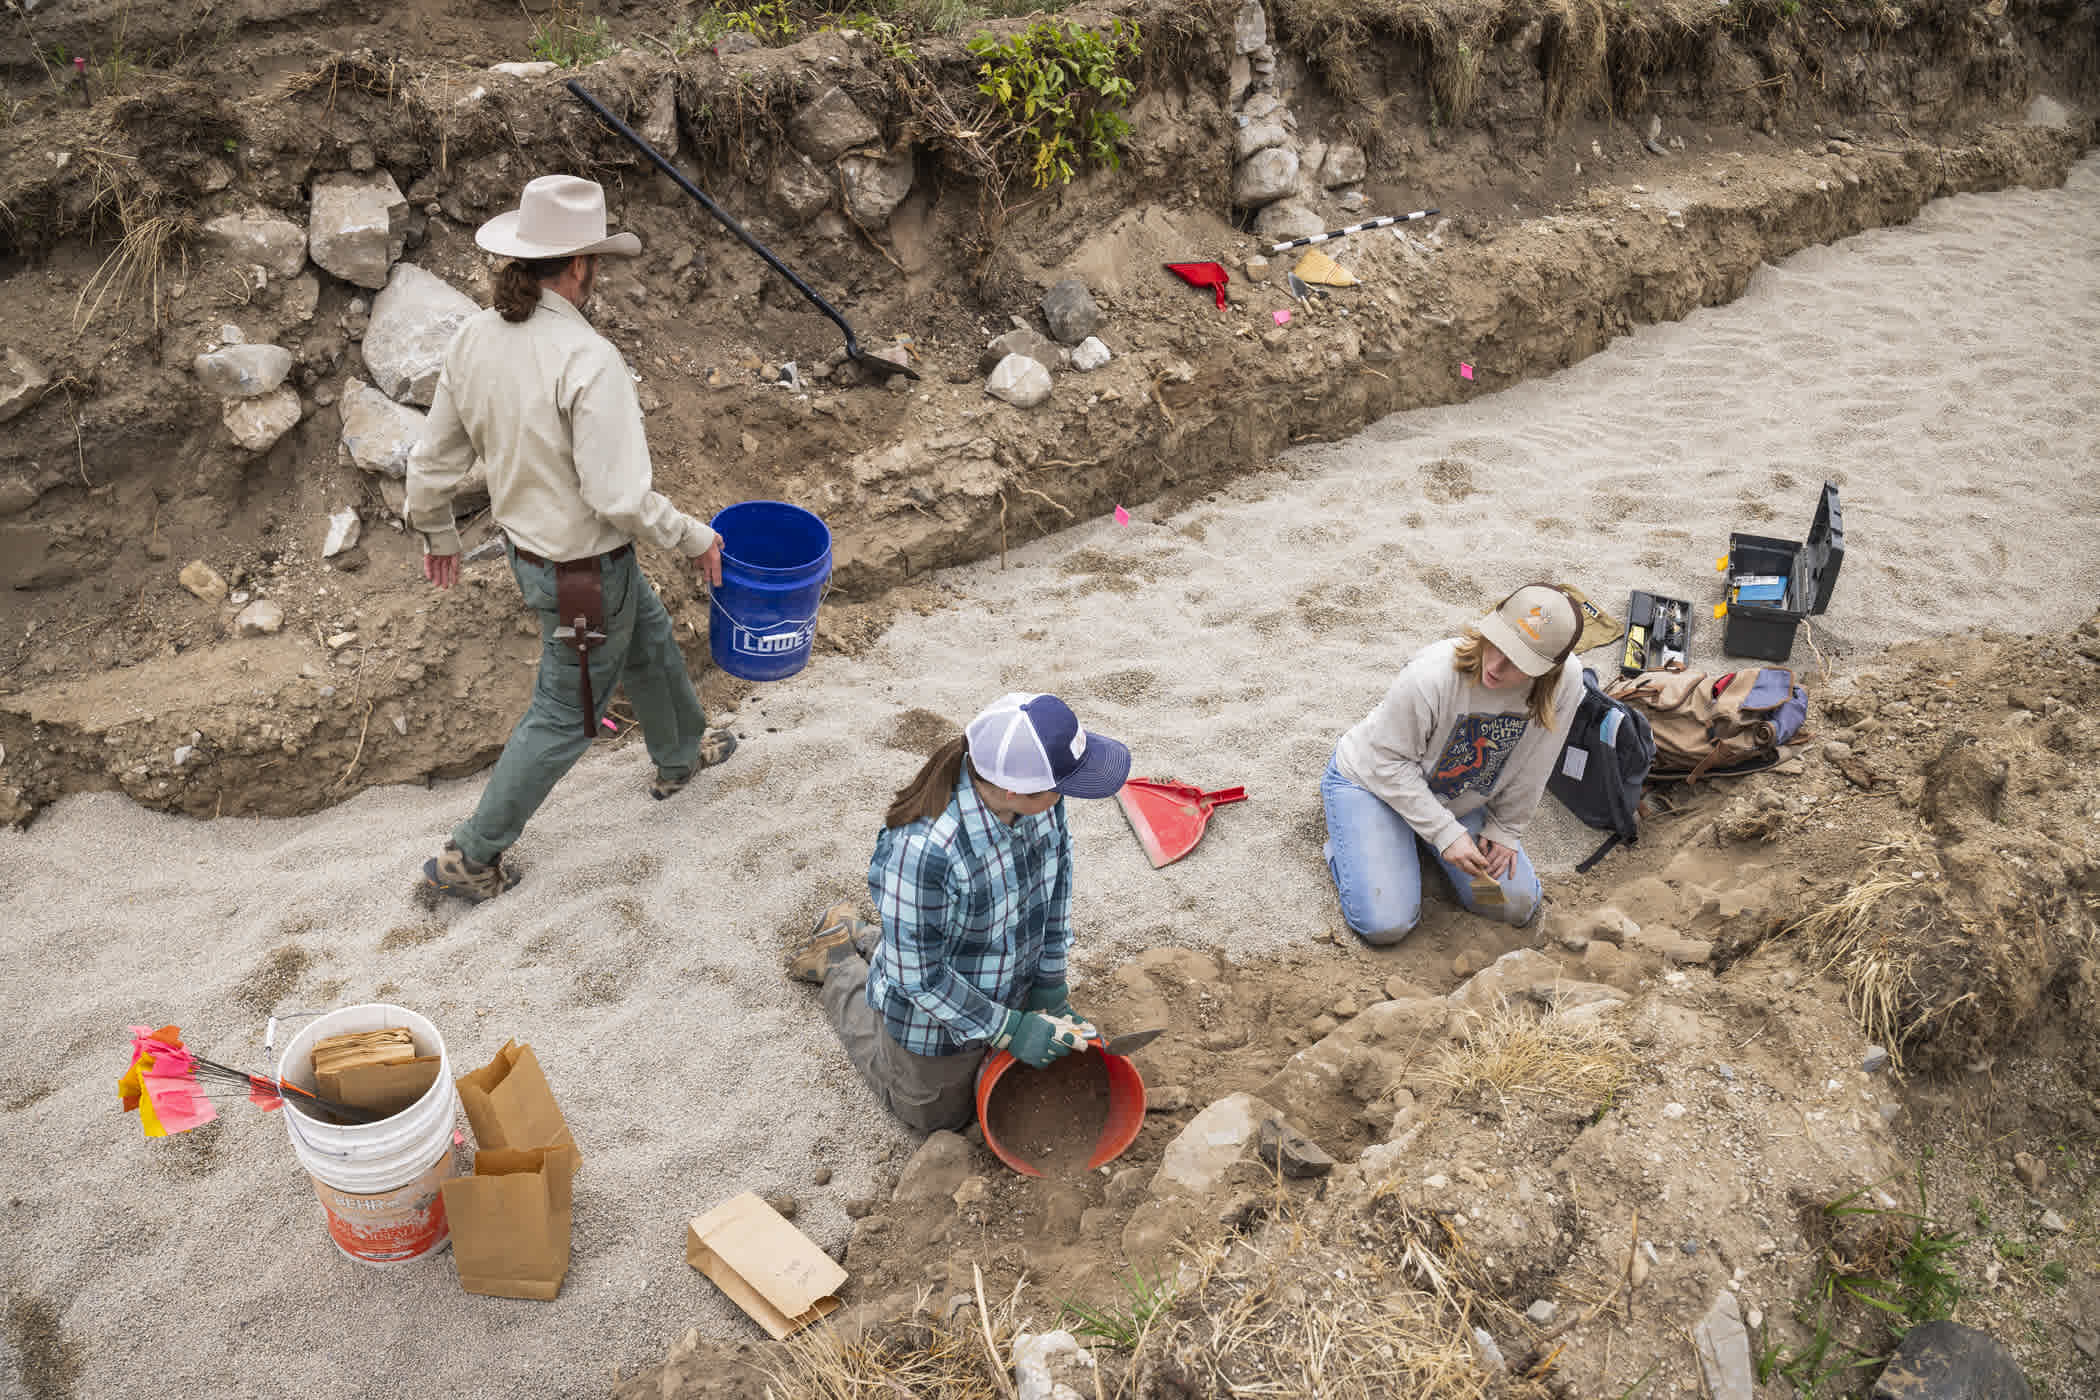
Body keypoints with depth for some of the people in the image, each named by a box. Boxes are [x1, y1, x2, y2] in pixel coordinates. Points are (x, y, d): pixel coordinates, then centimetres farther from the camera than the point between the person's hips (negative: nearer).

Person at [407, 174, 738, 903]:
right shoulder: (588, 359, -30)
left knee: (651, 643, 30)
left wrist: (437, 534, 20)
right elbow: (621, 498, -31)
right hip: (586, 574, -8)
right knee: (565, 716, 12)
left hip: (528, 544, 8)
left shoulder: (474, 338, -7)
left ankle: (681, 754, 55)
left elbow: (432, 462, 2)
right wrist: (694, 539, -14)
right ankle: (471, 857, 25)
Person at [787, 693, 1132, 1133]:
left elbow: (1056, 878, -4)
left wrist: (1050, 985, 2)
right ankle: (841, 964, 34)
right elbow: (917, 974, -29)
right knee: (938, 1114, 25)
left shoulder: (1039, 799, -24)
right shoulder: (922, 849, -43)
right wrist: (1007, 1029, -22)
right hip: (937, 1017, -5)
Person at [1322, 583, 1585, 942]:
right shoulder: (1430, 676, -37)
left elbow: (1531, 768, -8)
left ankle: (1422, 839, 22)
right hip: (1373, 780, -5)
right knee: (1386, 924, -15)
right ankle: (1344, 835, 14)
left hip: (1458, 800, 5)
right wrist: (1445, 832, -24)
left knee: (1518, 905, 1)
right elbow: (1390, 762, -24)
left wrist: (1505, 828, 0)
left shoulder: (1565, 681, -25)